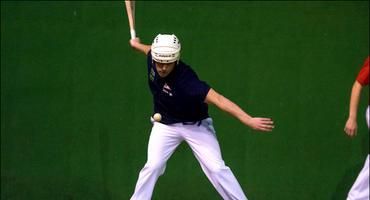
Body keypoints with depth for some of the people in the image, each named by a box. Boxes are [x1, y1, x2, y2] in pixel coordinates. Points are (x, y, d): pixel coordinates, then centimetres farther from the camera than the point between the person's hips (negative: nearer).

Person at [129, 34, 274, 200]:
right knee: (153, 165, -11)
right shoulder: (153, 58, -19)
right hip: (166, 125, 4)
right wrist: (137, 45, 32)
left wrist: (249, 120, -56)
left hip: (195, 125, -4)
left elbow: (217, 99, -46)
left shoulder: (186, 81, -37)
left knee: (216, 168, -13)